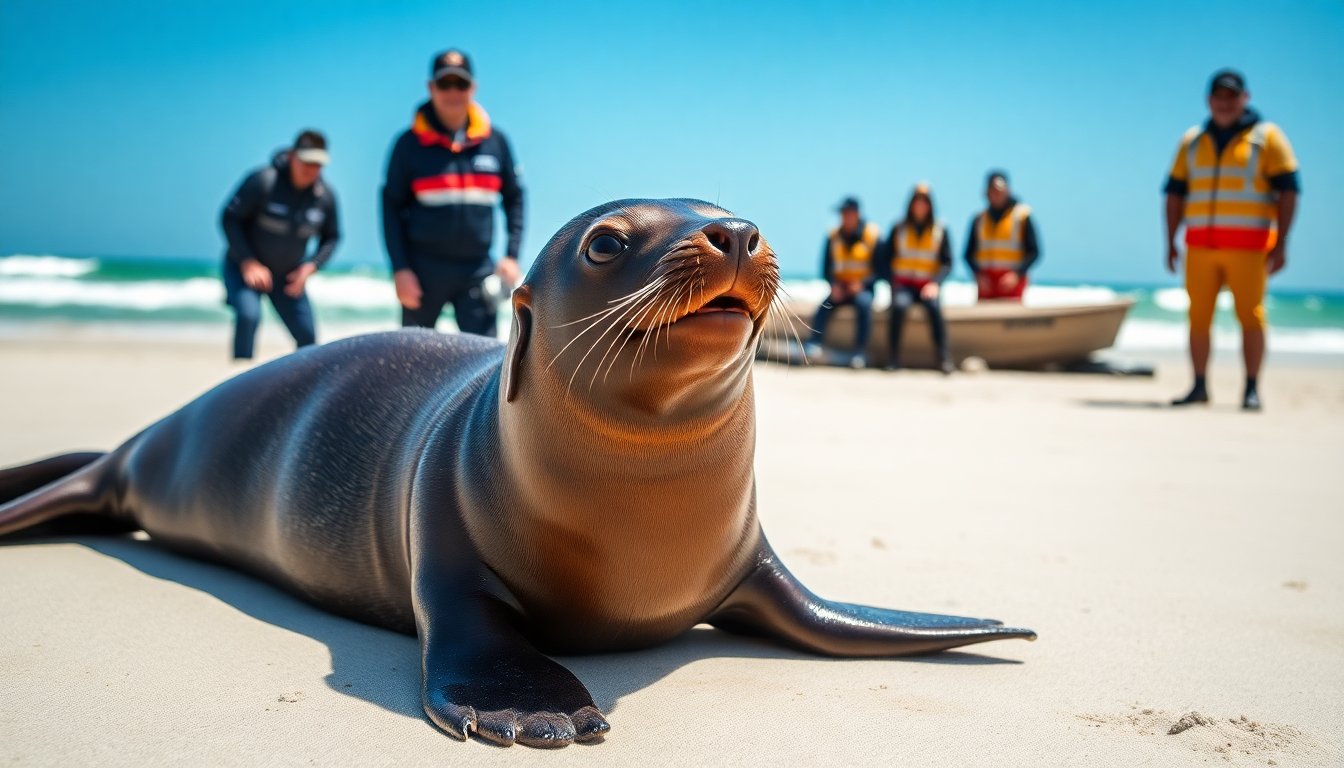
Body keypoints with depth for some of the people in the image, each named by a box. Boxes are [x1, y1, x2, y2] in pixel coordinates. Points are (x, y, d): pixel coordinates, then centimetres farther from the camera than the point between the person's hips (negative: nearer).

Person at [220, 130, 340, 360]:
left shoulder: (325, 195, -9)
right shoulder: (263, 181, -23)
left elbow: (331, 237, 4)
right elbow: (230, 219, -17)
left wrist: (310, 266, -13)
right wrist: (248, 263, -23)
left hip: (288, 276, 4)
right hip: (244, 267, -4)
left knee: (307, 335, -1)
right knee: (248, 315, -29)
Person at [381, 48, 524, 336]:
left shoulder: (494, 140, 5)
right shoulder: (411, 143, -1)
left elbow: (514, 197, 12)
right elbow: (392, 207, 1)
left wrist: (511, 255, 2)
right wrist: (400, 268, -7)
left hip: (477, 269, 1)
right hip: (424, 269, -1)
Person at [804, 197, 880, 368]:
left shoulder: (872, 235, -4)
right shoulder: (833, 237, 5)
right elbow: (826, 268, 9)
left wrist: (861, 284, -21)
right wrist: (834, 284, -12)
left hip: (862, 288, -3)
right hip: (840, 288, 3)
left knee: (864, 303, -33)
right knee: (826, 304, -27)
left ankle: (859, 353, -31)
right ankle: (814, 346, -35)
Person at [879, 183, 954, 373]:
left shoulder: (940, 231, 8)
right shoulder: (898, 230, 8)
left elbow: (947, 261, 4)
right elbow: (885, 259, 7)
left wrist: (935, 283, -13)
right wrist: (892, 282, -9)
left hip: (927, 285, 0)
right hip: (903, 284, 0)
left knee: (933, 306, -33)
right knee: (899, 305, -33)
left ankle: (944, 359, -31)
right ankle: (893, 359, -28)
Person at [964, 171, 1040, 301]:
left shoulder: (1022, 216, 2)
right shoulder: (979, 219, 10)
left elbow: (1034, 251, 0)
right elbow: (969, 253, 10)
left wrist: (1016, 274, -12)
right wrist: (978, 275, -7)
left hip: (1011, 281, -3)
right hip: (985, 282, 3)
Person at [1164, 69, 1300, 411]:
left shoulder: (1266, 137, 2)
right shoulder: (1192, 141, 14)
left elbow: (1287, 191, -2)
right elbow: (1176, 193, 14)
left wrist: (1281, 244, -9)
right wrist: (1171, 242, 6)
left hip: (1248, 246, -3)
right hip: (1200, 245, 4)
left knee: (1250, 316, -6)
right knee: (1198, 316, 2)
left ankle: (1251, 389, 1)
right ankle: (1199, 387, 9)